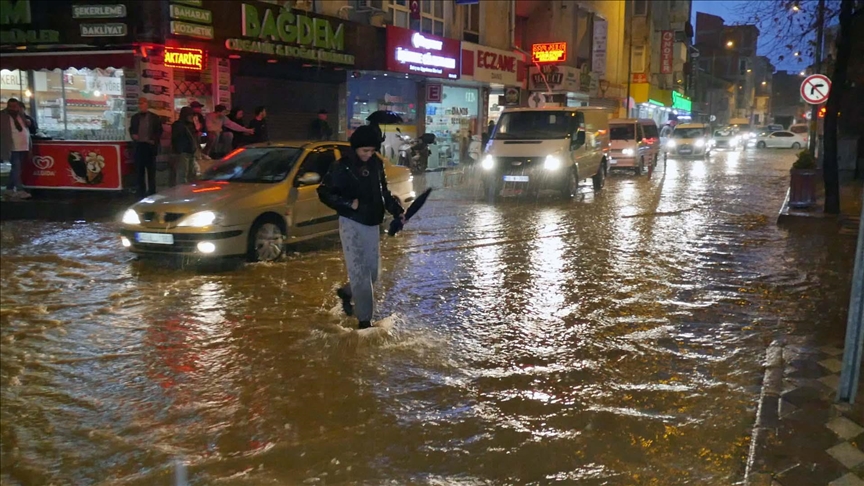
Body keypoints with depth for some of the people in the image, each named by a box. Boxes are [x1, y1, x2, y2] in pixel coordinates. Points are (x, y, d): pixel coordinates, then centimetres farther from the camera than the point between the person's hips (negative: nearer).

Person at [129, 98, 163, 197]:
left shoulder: (154, 117, 3)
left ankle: (151, 190, 6)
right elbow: (131, 129, 17)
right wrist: (133, 135, -4)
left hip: (150, 145, -2)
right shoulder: (135, 117, 11)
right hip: (138, 145, 2)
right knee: (139, 169, 5)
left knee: (151, 169, 1)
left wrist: (154, 140, -10)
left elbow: (159, 131, 3)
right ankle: (141, 190, 10)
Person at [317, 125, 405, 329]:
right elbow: (324, 193, -9)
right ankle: (364, 318, 1)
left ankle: (346, 292, 38)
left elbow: (383, 192, 16)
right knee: (359, 271, -6)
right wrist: (348, 203, -19)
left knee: (372, 270, 12)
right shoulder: (343, 166, -11)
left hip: (372, 224, 6)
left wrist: (397, 211, 5)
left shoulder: (377, 164, 5)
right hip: (352, 224, -6)